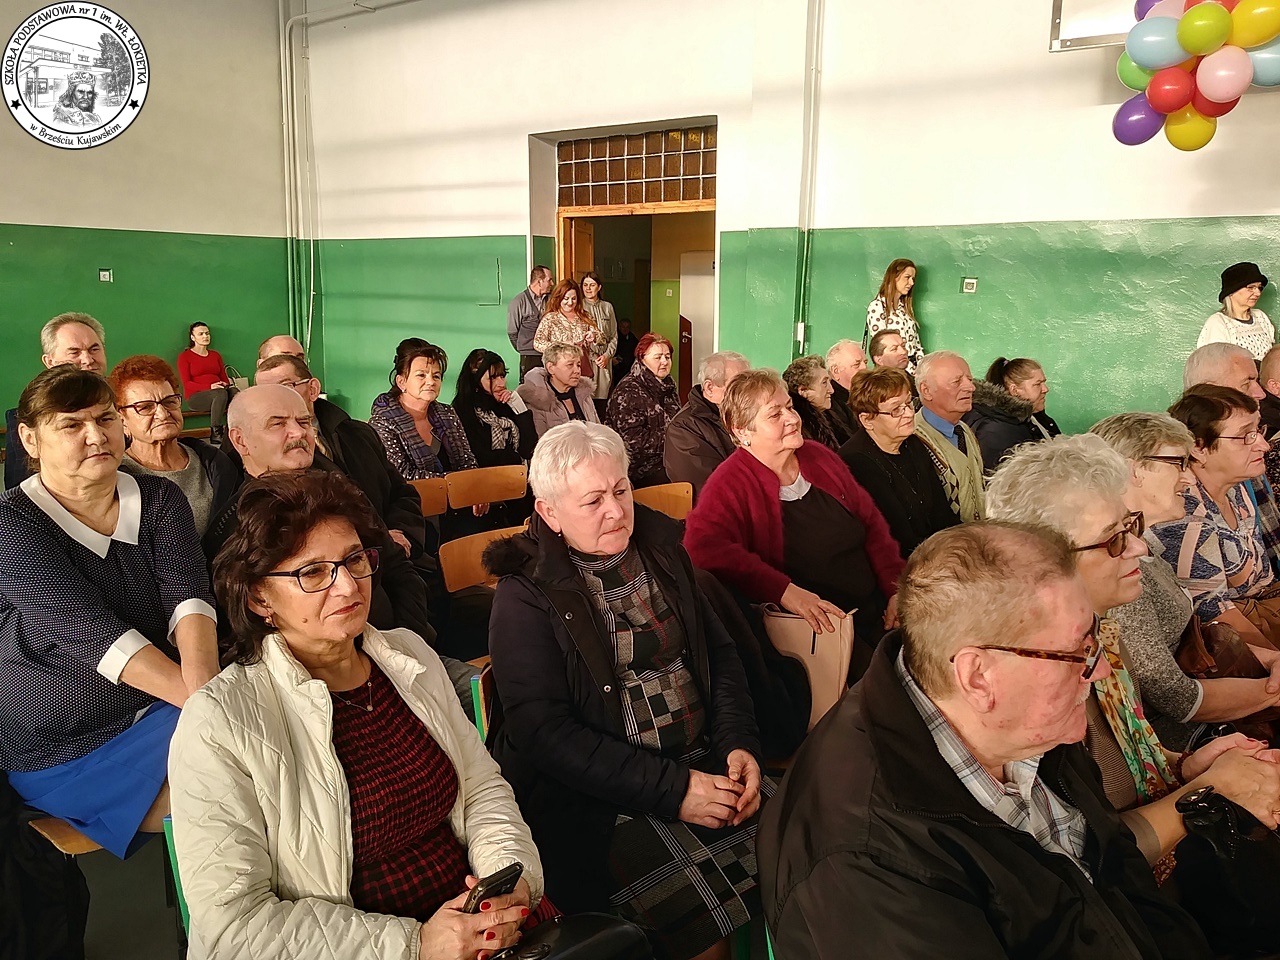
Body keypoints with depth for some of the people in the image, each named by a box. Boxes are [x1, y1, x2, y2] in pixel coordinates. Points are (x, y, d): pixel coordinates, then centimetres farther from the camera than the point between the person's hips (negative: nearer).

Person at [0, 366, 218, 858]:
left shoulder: (160, 499, 5)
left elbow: (188, 595, -10)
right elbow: (89, 630, -20)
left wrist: (204, 682, -31)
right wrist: (197, 695, -31)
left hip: (161, 705, 5)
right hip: (64, 748, -4)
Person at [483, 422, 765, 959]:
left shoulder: (660, 547, 9)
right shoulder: (526, 596, -8)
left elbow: (719, 651, 14)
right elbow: (544, 732, -14)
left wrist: (739, 743, -4)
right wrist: (671, 789, -19)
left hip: (706, 764, 6)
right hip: (597, 794, -5)